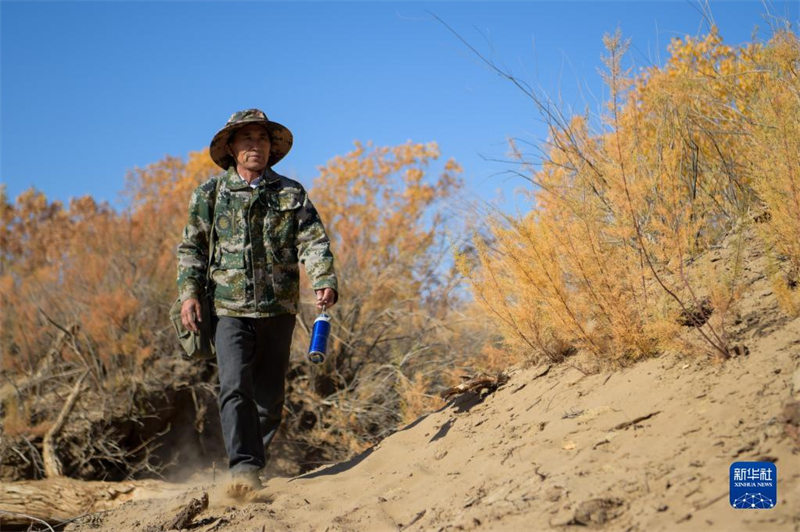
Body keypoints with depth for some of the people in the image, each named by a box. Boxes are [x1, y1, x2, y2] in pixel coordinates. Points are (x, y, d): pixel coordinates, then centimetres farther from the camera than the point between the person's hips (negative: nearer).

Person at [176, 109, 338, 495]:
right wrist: (189, 292, -4)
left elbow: (313, 242, -2)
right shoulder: (210, 194, 7)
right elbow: (191, 247, 9)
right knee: (236, 387, -16)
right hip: (229, 308, -1)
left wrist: (324, 282, -19)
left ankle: (255, 460, 24)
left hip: (278, 308, 2)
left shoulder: (291, 194, 7)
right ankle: (243, 467, -18)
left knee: (270, 394, 8)